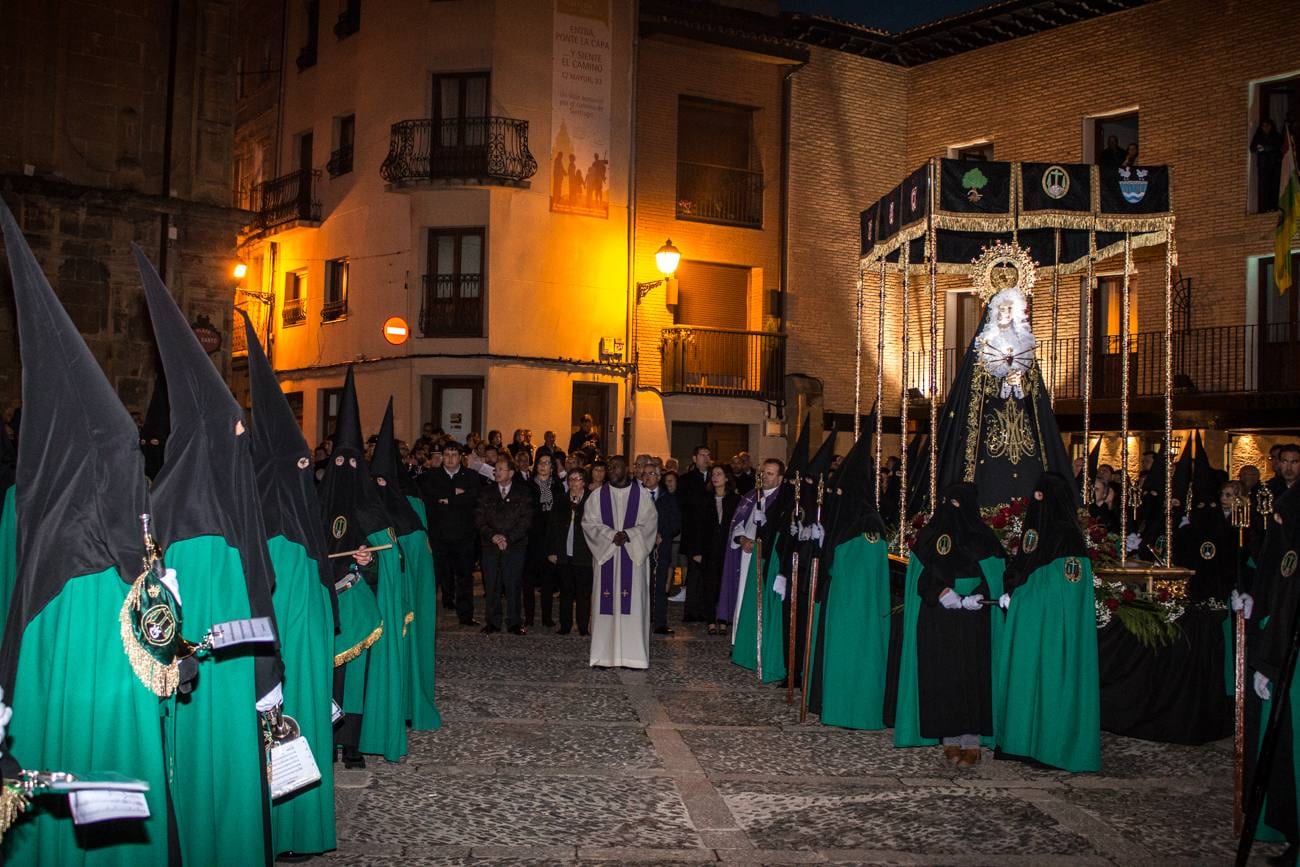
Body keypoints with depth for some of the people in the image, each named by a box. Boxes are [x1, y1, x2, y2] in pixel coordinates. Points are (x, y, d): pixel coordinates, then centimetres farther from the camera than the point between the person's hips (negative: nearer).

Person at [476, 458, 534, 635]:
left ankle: (514, 623, 4)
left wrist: (508, 538, -11)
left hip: (515, 546, -2)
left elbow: (526, 520, -1)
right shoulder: (487, 494, 12)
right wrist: (492, 536, -10)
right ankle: (492, 622, 9)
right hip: (490, 546, 2)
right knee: (491, 585, 1)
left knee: (513, 585, -3)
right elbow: (479, 519, 6)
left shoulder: (523, 493, 5)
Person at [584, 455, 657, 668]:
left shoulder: (640, 494, 4)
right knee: (607, 604, -1)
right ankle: (606, 654, 2)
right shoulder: (597, 495, 7)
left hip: (633, 555, -1)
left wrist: (628, 535, -13)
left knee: (633, 603, -3)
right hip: (606, 554, 1)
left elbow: (650, 522, 0)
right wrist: (611, 535, -13)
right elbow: (589, 522, 1)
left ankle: (632, 655, 0)